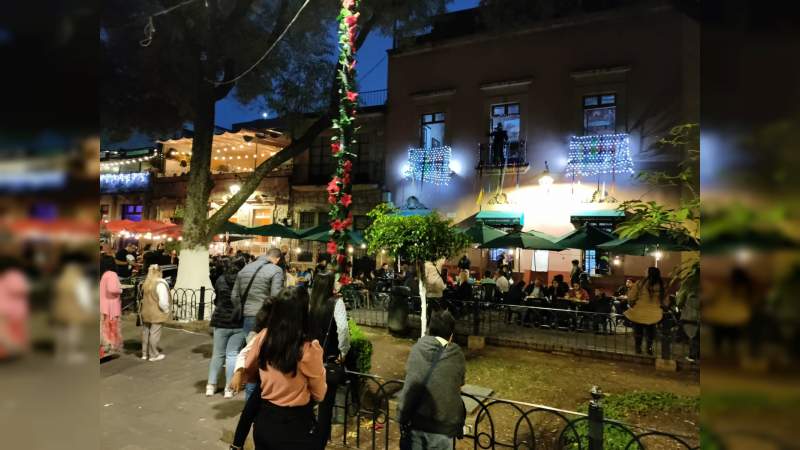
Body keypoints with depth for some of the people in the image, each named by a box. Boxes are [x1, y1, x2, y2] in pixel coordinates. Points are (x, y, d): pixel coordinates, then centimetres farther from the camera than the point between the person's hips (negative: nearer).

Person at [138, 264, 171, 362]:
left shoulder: (146, 283, 6)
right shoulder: (160, 284, -19)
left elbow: (143, 298, 9)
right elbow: (163, 301, -22)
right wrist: (166, 310, -7)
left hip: (145, 312, 8)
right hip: (156, 313, -8)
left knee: (146, 332, 16)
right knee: (154, 333, 2)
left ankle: (145, 353, 27)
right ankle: (153, 355, 10)